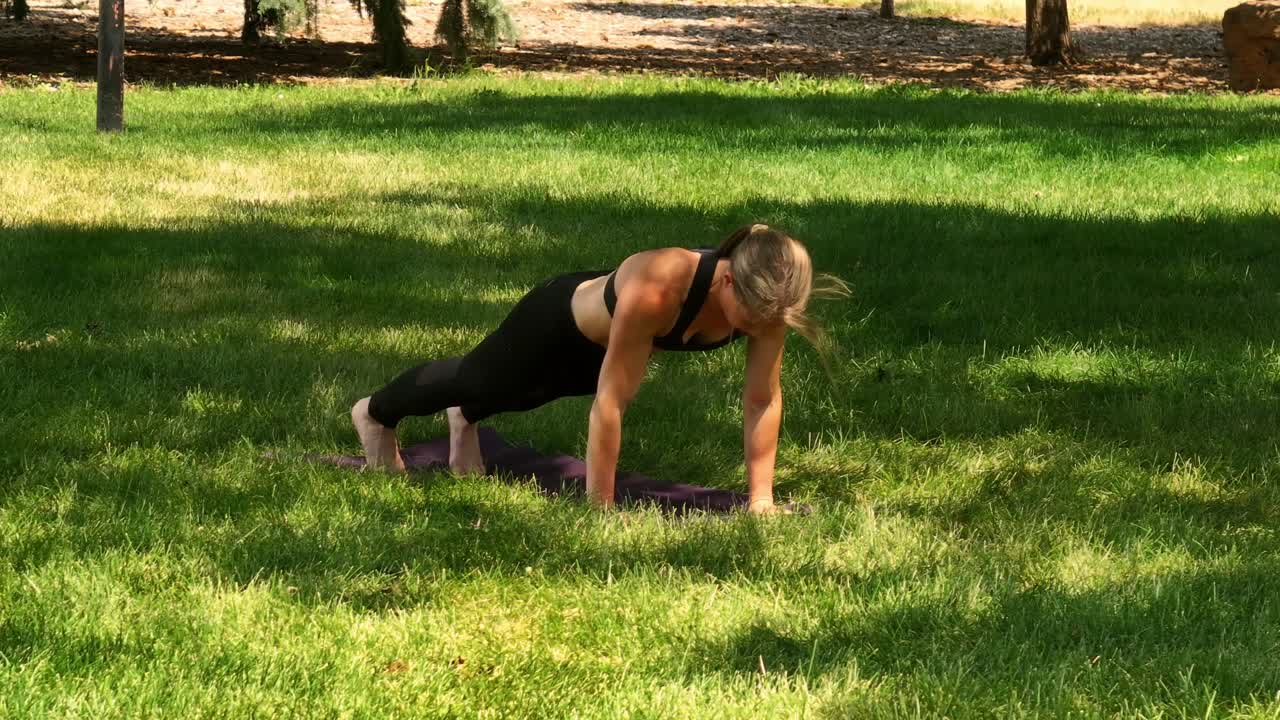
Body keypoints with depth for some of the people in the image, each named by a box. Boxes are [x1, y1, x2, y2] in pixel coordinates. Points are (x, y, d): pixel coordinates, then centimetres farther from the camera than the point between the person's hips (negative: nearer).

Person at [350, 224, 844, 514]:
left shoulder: (765, 298, -34)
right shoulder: (656, 288, -49)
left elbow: (764, 398, -23)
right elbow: (610, 402, -42)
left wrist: (761, 497, -22)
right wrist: (600, 512, -37)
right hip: (559, 321, -4)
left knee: (524, 395, 35)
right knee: (474, 382, 26)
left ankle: (465, 420, 69)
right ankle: (375, 414, 57)